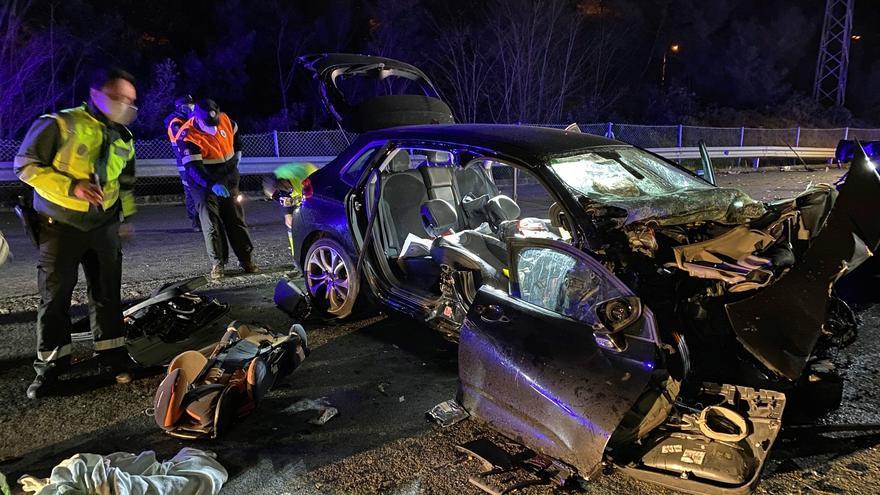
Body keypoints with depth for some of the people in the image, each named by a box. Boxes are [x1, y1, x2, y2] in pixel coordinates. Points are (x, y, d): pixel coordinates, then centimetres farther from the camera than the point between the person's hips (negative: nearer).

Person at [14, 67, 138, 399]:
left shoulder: (124, 138, 7)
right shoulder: (60, 124, -12)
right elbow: (26, 164, -12)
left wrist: (125, 219, 20)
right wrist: (71, 187, -22)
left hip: (104, 226, 5)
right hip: (60, 225, -4)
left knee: (108, 293, 8)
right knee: (55, 296, 3)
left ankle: (112, 353, 20)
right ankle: (50, 364, 16)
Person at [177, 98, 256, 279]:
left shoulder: (225, 120, -8)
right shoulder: (187, 137, -23)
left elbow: (234, 133, 19)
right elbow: (193, 168, -31)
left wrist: (237, 152, 20)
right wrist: (212, 185, -44)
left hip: (228, 180, 4)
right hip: (204, 183, -4)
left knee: (236, 219, 6)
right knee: (211, 222, -6)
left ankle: (246, 259, 12)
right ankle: (218, 263, 2)